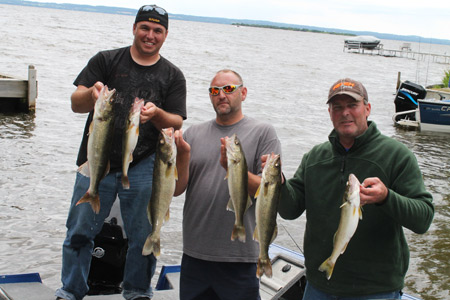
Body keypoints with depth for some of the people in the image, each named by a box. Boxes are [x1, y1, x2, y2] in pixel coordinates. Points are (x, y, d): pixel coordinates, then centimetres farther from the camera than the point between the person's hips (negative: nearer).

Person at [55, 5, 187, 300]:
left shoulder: (173, 76, 10)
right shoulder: (106, 60, 8)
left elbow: (177, 123, 4)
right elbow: (76, 104, 0)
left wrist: (156, 114, -18)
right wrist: (91, 94, -24)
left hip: (143, 166, 0)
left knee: (144, 236, 4)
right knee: (80, 231, 3)